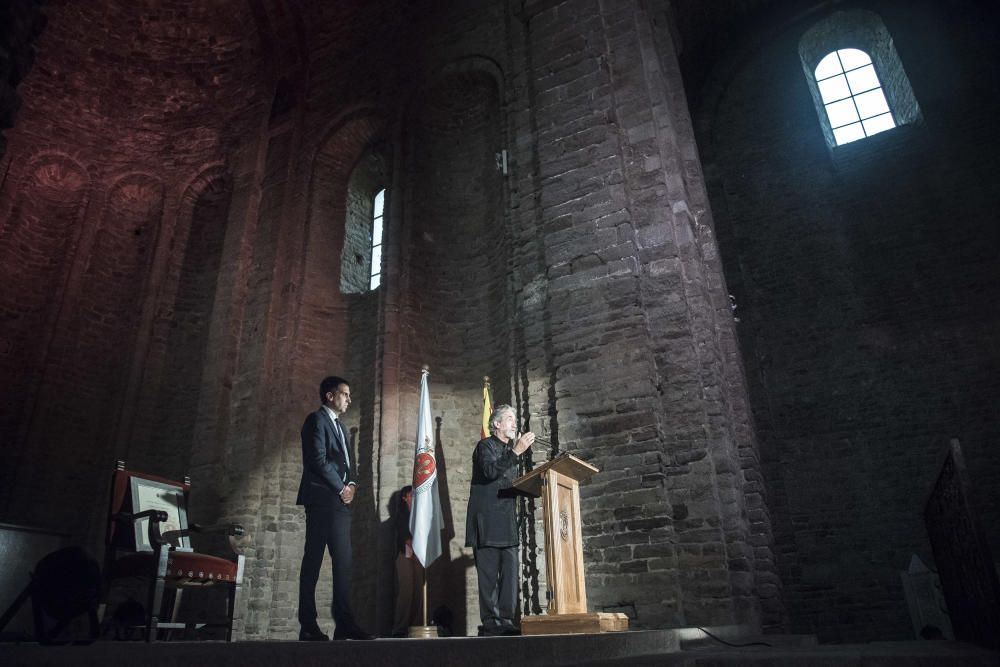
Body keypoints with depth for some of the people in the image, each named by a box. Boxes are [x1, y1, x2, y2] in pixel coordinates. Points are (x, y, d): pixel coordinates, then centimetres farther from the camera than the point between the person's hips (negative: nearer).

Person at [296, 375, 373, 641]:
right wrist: (341, 488, -9)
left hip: (340, 501, 9)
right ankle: (308, 626, -2)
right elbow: (318, 459, -13)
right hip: (322, 499, -8)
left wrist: (351, 485, 3)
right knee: (313, 562, -5)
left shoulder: (340, 427, 24)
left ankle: (344, 624, 4)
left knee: (343, 562, 3)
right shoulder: (316, 419, -3)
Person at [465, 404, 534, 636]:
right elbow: (490, 471, -21)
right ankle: (490, 623, -3)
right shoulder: (485, 446, 0)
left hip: (507, 524, 8)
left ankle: (506, 621, 9)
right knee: (489, 574, -6)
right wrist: (516, 452, -22)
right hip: (488, 522, -8)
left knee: (510, 573, 4)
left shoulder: (509, 450, 24)